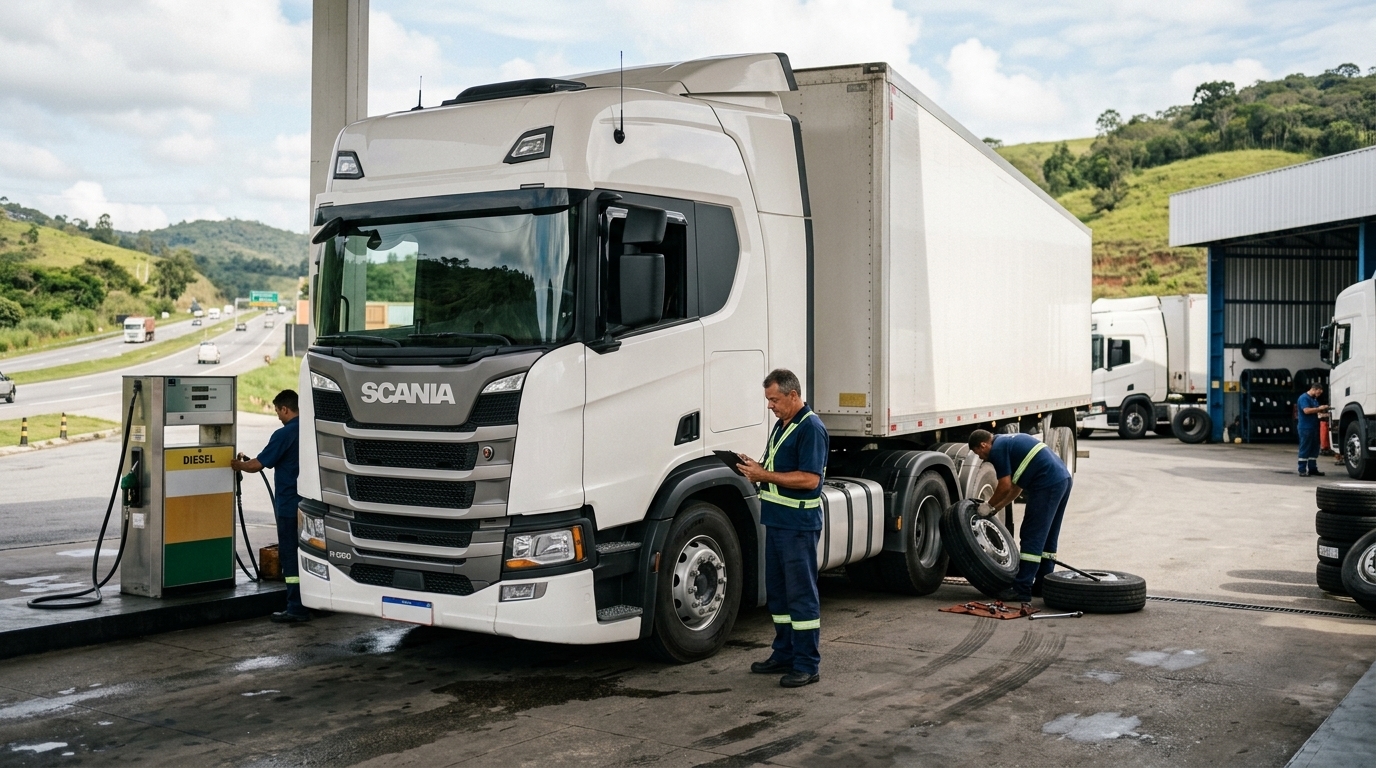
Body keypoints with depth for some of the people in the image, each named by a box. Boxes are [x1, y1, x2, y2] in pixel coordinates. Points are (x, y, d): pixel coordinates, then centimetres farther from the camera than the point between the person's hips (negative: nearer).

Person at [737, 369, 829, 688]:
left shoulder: (811, 428, -15)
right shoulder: (781, 425, 15)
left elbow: (809, 479, -23)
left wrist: (765, 475, -20)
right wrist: (755, 468, 3)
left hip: (799, 524, -10)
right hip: (776, 520, 10)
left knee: (801, 593, -4)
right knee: (777, 591, 15)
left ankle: (807, 665, 2)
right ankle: (784, 655, 25)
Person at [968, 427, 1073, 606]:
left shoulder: (998, 449, -5)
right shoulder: (1008, 442, 24)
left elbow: (1005, 487, -8)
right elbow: (1017, 486, 27)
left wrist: (989, 506, 8)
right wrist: (995, 508, 26)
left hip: (1047, 484, -10)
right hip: (1064, 478, 10)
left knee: (1032, 537, -6)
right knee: (1047, 538, 17)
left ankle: (1022, 590, -5)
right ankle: (1043, 585, 23)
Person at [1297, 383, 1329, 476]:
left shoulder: (1314, 399, 18)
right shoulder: (1304, 398, -11)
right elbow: (1306, 410, -23)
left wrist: (1322, 410, 7)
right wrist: (1319, 408, -19)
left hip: (1314, 428, 9)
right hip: (1305, 428, -9)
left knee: (1314, 449, 10)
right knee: (1305, 449, -6)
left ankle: (1313, 469, 16)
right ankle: (1302, 470, -3)